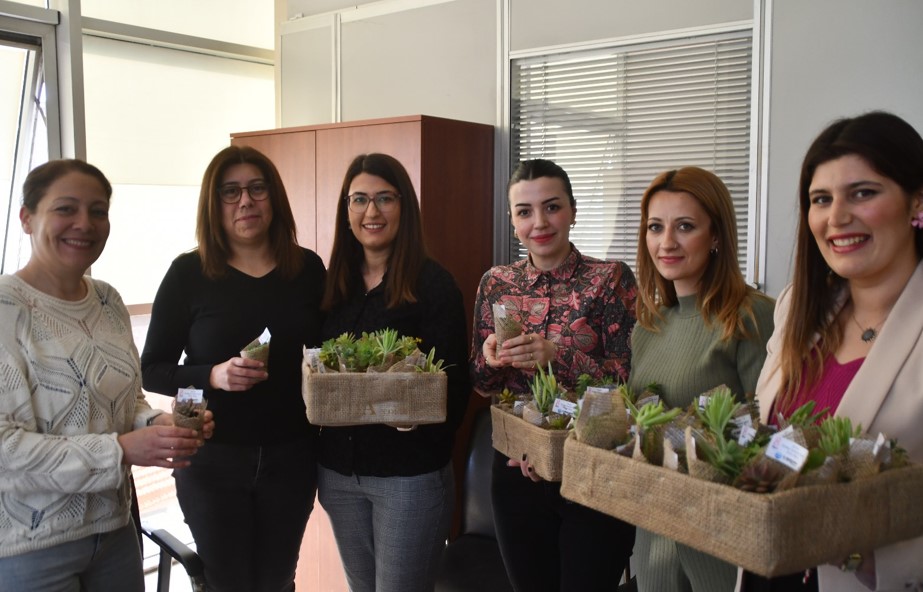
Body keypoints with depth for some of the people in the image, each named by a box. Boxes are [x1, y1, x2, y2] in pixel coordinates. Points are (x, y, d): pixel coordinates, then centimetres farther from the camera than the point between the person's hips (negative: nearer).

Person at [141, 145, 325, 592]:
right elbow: (151, 371, -5)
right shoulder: (189, 273, -7)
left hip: (291, 456, 2)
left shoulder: (307, 268, 0)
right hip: (213, 459, -2)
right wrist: (213, 375, -22)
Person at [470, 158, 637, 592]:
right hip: (516, 472, 4)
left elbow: (630, 379, -12)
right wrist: (491, 361, -14)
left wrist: (558, 357, -26)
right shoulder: (495, 283, 3)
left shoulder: (610, 279, -8)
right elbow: (479, 384, 8)